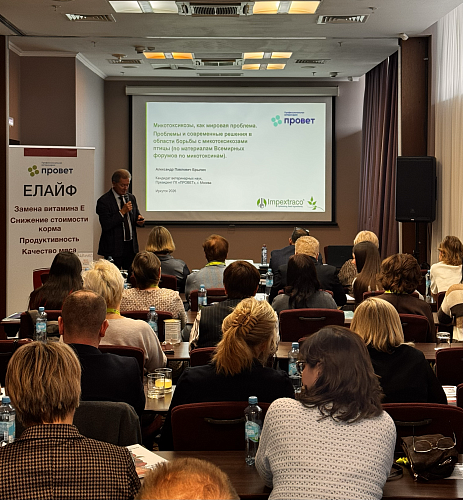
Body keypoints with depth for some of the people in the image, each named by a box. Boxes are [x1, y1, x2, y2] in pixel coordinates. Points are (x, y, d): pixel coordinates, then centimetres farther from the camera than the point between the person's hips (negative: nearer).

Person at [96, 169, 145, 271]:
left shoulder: (131, 198, 12)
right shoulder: (104, 201, -8)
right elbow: (106, 225, -15)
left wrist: (139, 219, -3)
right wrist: (122, 212, -18)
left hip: (131, 247, 5)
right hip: (114, 248, -5)